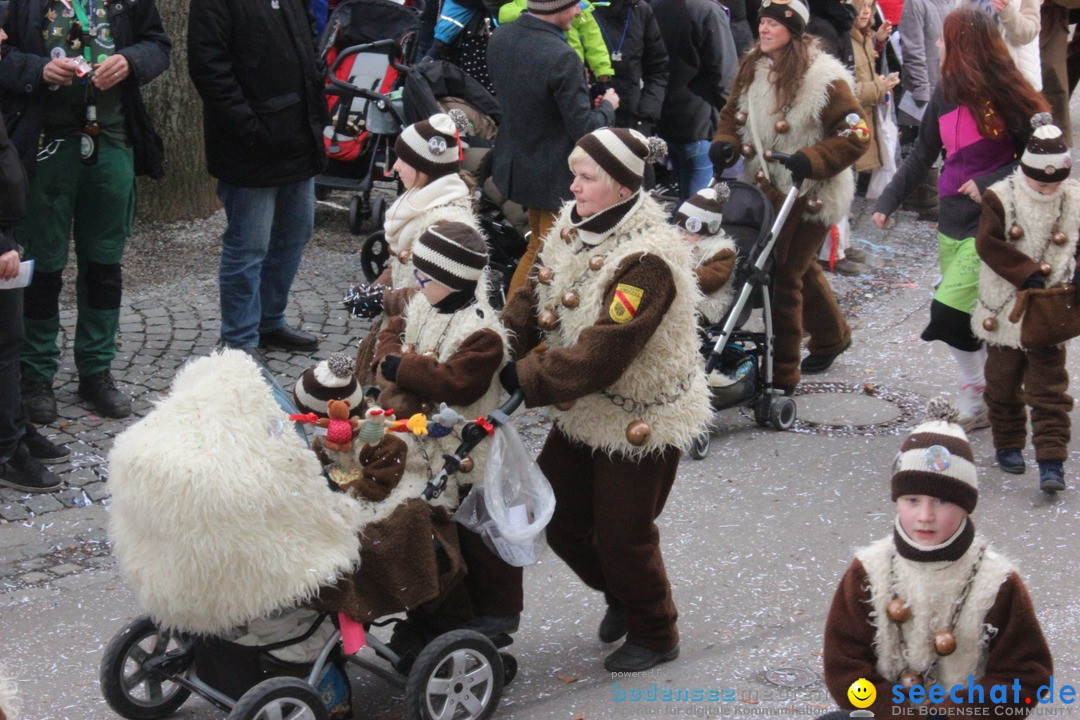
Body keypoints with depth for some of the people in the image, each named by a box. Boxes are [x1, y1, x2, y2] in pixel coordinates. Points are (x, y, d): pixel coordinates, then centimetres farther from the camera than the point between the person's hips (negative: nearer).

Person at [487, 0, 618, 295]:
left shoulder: (499, 37, -5)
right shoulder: (561, 57, -29)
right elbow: (584, 130, -24)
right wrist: (608, 106, -3)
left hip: (513, 165, 8)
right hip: (556, 176, -8)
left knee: (538, 246, 25)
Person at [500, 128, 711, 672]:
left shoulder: (648, 261, -30)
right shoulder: (575, 227, -3)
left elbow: (600, 354, -34)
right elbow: (534, 300, -1)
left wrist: (524, 379, -36)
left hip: (643, 422, -8)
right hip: (582, 412, 8)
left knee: (622, 535, 4)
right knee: (560, 520, 16)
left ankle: (654, 635, 30)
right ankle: (619, 594, 45)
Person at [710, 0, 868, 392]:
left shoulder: (823, 79, -17)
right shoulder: (751, 70, 3)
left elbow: (856, 136, -17)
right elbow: (733, 115, 15)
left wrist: (811, 160, -30)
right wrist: (725, 143, -7)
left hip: (811, 194, -7)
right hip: (768, 187, 7)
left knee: (784, 274, -9)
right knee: (801, 267, 22)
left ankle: (781, 373, -1)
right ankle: (832, 335, 47)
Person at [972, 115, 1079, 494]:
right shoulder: (1000, 197, -9)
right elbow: (989, 245, -14)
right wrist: (1028, 273, -21)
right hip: (1006, 310, 0)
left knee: (1048, 388, -3)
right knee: (1003, 383, 13)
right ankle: (1008, 445, 31)